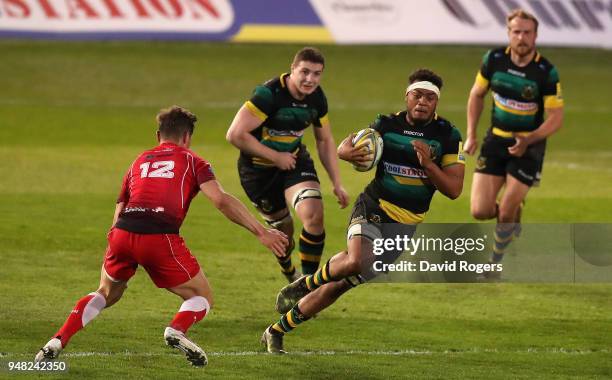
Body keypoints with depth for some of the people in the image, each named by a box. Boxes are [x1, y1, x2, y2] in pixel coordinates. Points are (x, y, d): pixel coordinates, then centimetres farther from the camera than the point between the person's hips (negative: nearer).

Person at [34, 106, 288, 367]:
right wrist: (260, 232, 1)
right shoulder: (192, 161, 18)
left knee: (107, 293, 31)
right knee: (202, 298, 13)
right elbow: (221, 200, 2)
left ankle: (58, 341, 15)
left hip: (123, 233, 4)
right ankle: (177, 329, -19)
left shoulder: (139, 162, 31)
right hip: (161, 237, -4)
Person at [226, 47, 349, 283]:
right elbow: (235, 134, -31)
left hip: (294, 160, 4)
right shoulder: (268, 94, -27)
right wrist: (275, 157, -24)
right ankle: (289, 273, 39)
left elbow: (325, 141, 10)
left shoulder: (317, 98, -7)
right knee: (282, 228, 6)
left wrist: (337, 183, 6)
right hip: (258, 169, -4)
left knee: (314, 215, -21)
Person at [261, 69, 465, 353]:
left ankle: (277, 330, 14)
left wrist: (428, 164, -23)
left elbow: (454, 190, -6)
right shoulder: (386, 125, -2)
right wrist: (349, 151, -26)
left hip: (406, 223, 2)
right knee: (356, 262, -33)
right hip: (373, 209, -1)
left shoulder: (448, 136, -3)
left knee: (344, 282, 0)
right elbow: (344, 148, 0)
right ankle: (304, 285, -3)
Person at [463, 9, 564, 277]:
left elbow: (556, 118, -13)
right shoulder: (493, 60, -7)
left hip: (528, 145, -3)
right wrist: (471, 135, 3)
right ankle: (513, 215, 29)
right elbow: (477, 95, 9)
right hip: (496, 140, 3)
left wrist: (528, 140, -27)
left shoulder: (546, 72, -17)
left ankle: (495, 262, 19)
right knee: (480, 211, -7)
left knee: (505, 212, -8)